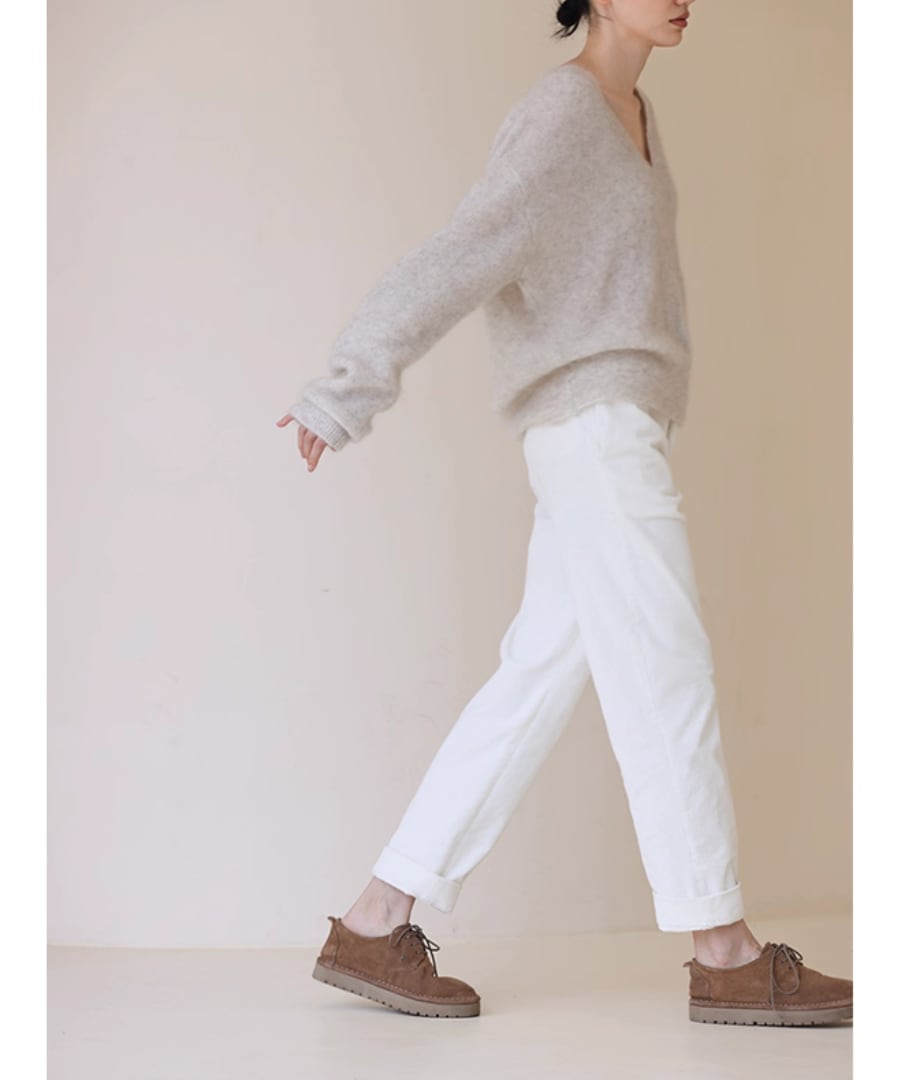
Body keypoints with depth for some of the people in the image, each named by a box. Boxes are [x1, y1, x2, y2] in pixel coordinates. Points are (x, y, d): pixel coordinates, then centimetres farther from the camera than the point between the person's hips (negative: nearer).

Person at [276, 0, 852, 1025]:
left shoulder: (630, 111, 19)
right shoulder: (565, 112, -10)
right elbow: (464, 252, -18)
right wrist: (348, 388, -23)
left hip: (612, 431, 9)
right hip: (598, 426, -9)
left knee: (537, 679, 5)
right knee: (665, 677, -5)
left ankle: (375, 924, 8)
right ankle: (725, 955, 4)